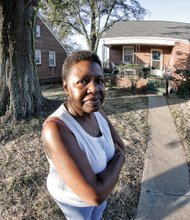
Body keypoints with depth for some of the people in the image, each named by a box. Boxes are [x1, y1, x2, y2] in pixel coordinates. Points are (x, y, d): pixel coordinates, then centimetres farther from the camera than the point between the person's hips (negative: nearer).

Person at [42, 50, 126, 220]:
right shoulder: (55, 129, -44)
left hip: (96, 184, 6)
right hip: (74, 195, -6)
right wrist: (119, 158, -28)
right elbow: (95, 195, -43)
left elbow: (121, 147, -8)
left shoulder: (96, 111, -19)